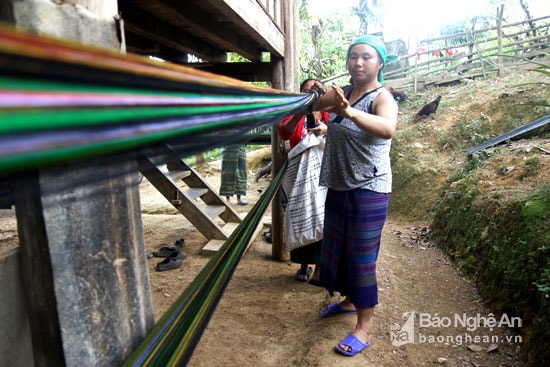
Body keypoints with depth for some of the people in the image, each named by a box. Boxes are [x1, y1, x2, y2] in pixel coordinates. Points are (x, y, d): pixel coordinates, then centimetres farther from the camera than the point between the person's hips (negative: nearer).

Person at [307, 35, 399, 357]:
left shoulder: (382, 97, -14)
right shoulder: (342, 92, 7)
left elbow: (388, 128, -36)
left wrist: (349, 112, -52)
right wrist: (315, 94, -16)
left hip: (369, 190, -7)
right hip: (338, 187, 8)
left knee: (362, 257, -1)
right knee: (337, 248, 19)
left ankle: (365, 327, 15)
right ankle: (349, 301, 41)